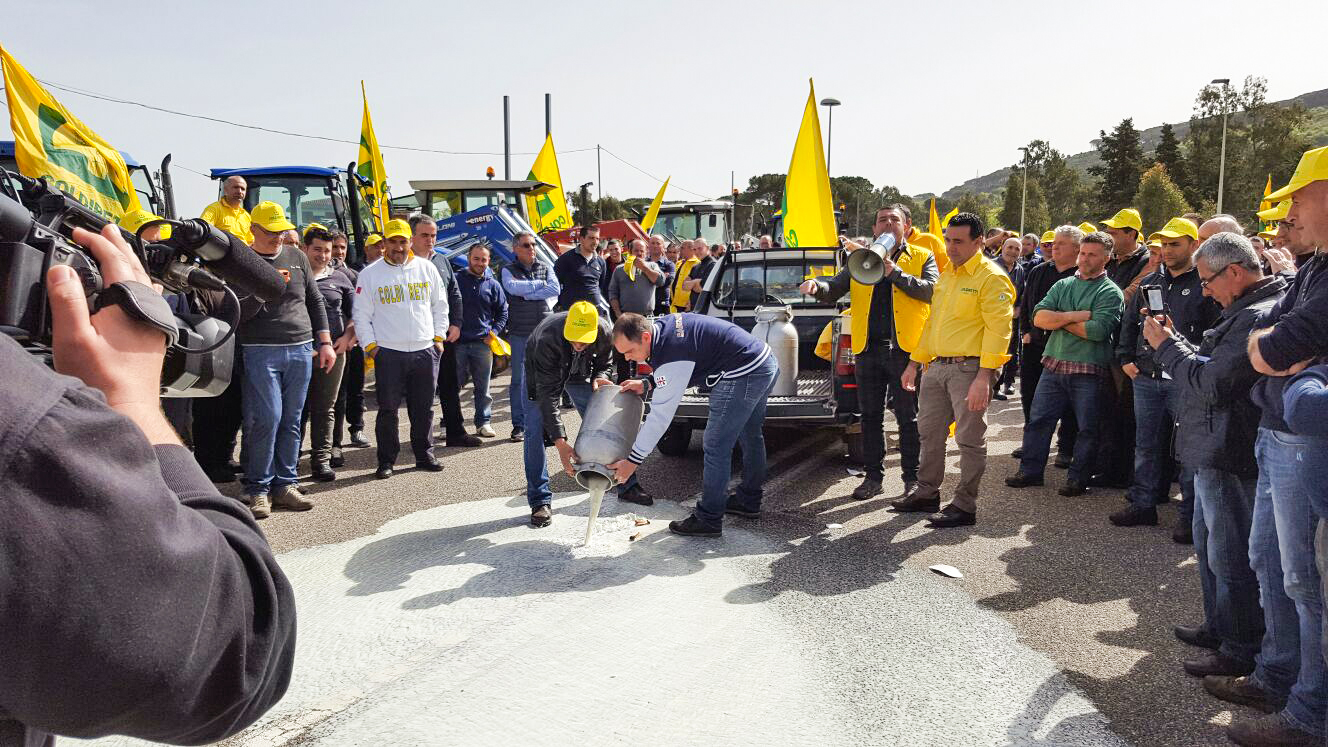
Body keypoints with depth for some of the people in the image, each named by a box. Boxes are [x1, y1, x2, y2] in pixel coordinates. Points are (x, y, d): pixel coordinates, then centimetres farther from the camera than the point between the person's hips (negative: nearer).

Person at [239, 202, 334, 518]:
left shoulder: (297, 257, 13)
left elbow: (315, 301, 16)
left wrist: (325, 343, 11)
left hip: (301, 349, 4)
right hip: (261, 352, -4)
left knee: (291, 420, 7)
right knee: (267, 418, -10)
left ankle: (285, 484, 15)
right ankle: (258, 489, 2)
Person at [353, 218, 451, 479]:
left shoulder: (427, 268, 8)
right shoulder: (370, 274, 2)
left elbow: (440, 305, 16)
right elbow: (361, 314, 4)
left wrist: (439, 337, 10)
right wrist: (370, 345, -4)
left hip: (425, 350, 2)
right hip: (388, 352, -2)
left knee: (424, 408, 9)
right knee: (388, 409, -1)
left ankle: (424, 455, 21)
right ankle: (386, 461, 9)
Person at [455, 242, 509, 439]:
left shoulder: (493, 285, 9)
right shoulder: (457, 280, 2)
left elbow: (502, 312, 16)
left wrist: (494, 332, 2)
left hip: (483, 343, 2)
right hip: (458, 342, -2)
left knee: (483, 387, 8)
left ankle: (483, 422, 18)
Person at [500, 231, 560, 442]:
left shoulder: (545, 267, 12)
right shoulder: (508, 270, 6)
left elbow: (555, 289, -5)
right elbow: (513, 287, -16)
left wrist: (526, 293, -9)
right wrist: (540, 285, -6)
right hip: (519, 332, -2)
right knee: (519, 379, 1)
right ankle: (519, 425, 8)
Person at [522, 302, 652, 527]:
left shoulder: (605, 333, -32)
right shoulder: (547, 339, -43)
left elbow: (605, 364, -9)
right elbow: (547, 393, -43)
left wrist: (599, 378, -35)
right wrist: (559, 442, -48)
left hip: (580, 374, 3)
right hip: (540, 373, -3)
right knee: (535, 433, -13)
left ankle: (627, 485, 17)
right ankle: (540, 501, -4)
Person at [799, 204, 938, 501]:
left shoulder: (922, 258, 5)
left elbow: (930, 289, -11)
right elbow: (834, 290, 6)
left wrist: (894, 271, -18)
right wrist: (817, 286, -17)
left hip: (904, 348, -3)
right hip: (868, 348, 3)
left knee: (907, 416, 4)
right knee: (870, 416, 10)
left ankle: (912, 478, 15)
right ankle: (873, 476, 21)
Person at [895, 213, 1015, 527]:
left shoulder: (991, 278, -10)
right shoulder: (946, 275, 16)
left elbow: (998, 329, -17)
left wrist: (984, 377, -23)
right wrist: (915, 363, 19)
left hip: (969, 368, -8)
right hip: (936, 366, 8)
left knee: (970, 440, 0)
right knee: (929, 433, 15)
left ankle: (965, 506, 7)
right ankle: (927, 494, 28)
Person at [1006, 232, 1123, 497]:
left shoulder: (1110, 292, -4)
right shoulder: (1063, 285, 12)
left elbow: (1097, 330, -20)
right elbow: (1039, 317, -3)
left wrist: (1059, 320, -9)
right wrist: (1075, 316, -14)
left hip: (1089, 371, -4)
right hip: (1054, 365, 5)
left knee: (1087, 428, 5)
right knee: (1038, 420, 8)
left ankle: (1078, 477, 17)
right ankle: (1031, 470, 19)